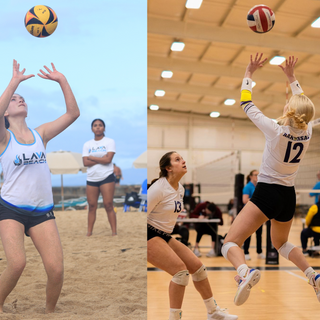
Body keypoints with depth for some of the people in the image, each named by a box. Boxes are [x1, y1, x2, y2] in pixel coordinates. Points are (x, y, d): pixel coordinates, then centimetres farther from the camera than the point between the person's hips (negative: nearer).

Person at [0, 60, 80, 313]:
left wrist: (62, 81, -1)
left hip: (42, 211, 3)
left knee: (56, 269, -9)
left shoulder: (40, 134, 11)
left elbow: (73, 113, 4)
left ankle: (49, 312, 16)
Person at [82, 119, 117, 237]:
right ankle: (89, 232, 8)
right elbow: (85, 162, -1)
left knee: (108, 205, -8)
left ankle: (114, 232, -5)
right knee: (92, 206, 3)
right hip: (91, 179, 3)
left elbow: (108, 159, -12)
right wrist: (101, 159, -10)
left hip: (106, 177, -3)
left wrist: (91, 157, -4)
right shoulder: (87, 144, 11)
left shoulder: (109, 142, 2)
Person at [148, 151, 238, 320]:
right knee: (180, 269, -21)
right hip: (149, 236, -9)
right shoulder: (159, 188, -19)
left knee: (197, 266, 6)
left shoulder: (180, 189, 7)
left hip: (165, 236, 9)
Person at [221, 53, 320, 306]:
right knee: (281, 243, 31)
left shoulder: (275, 130, -18)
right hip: (289, 197, 6)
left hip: (267, 193, -6)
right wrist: (291, 76, 23)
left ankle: (245, 272, -40)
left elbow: (247, 105, -7)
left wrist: (249, 73, 4)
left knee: (231, 243, -8)